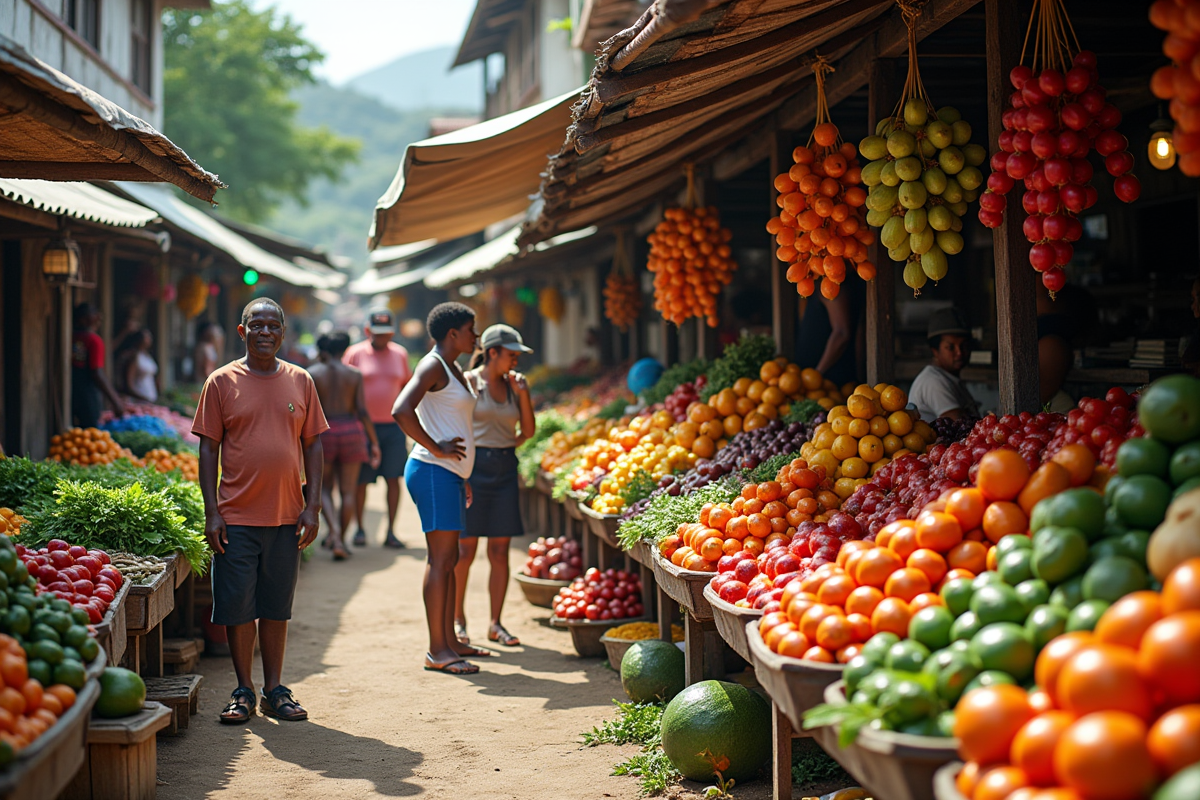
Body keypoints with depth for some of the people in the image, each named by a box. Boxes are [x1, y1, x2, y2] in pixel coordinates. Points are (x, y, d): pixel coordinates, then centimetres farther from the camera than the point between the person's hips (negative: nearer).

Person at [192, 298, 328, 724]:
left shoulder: (300, 381, 7)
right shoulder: (222, 382, 1)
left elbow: (313, 446, 9)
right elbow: (209, 449, 0)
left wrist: (313, 506, 1)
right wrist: (212, 512, -7)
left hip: (286, 516, 2)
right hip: (237, 516, -2)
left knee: (276, 606, 10)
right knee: (237, 606, 2)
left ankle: (275, 689, 18)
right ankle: (244, 691, 14)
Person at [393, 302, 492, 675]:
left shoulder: (454, 371, 20)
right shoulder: (433, 366, -10)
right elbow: (401, 410, -24)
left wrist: (463, 477, 22)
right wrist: (436, 449, -19)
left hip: (449, 475, 10)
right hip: (433, 473, -10)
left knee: (448, 560, 13)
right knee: (441, 559, -10)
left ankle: (450, 641, 19)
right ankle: (437, 651, -8)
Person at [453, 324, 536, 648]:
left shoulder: (514, 384, 9)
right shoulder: (469, 381, -5)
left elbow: (528, 431, 9)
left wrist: (523, 394, -4)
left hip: (505, 469, 5)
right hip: (474, 466, -5)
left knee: (500, 551, 5)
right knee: (465, 549, -1)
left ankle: (496, 624, 12)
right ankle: (457, 619, 14)